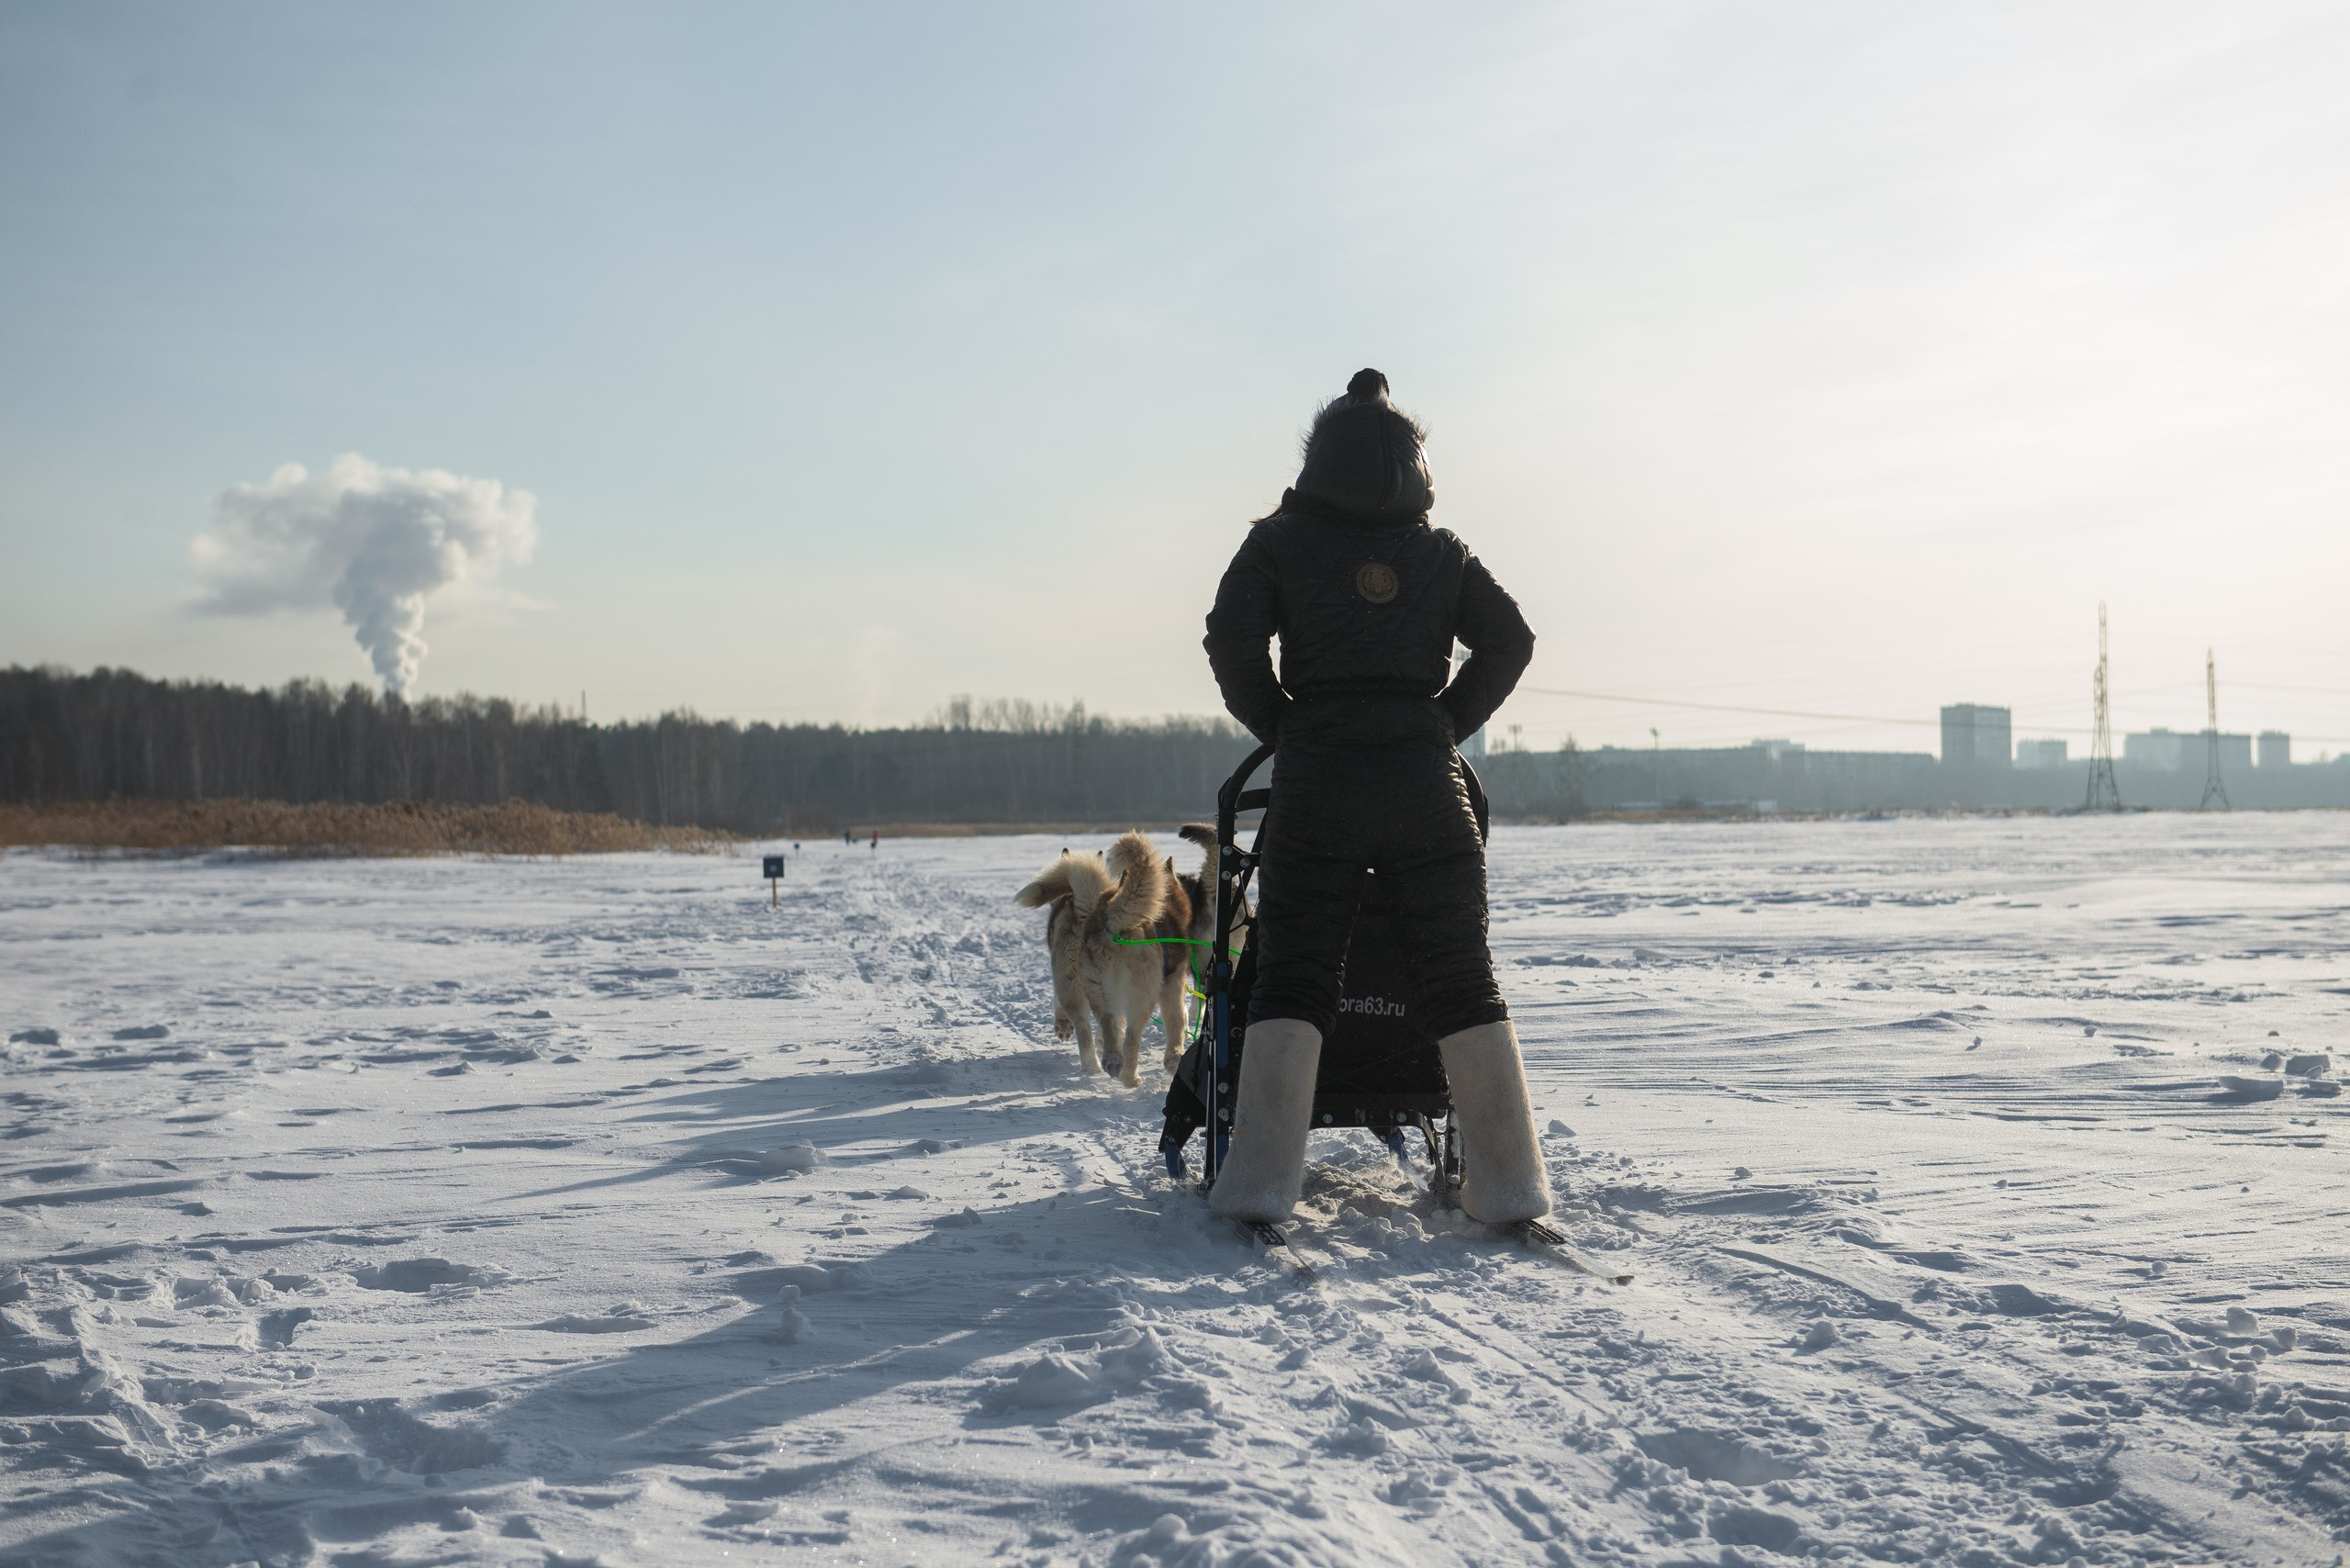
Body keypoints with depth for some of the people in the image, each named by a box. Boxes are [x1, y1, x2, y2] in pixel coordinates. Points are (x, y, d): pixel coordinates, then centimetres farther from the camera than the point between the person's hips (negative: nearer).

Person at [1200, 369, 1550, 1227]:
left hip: (1315, 778, -1)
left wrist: (1278, 725, 7)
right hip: (1426, 780, 1)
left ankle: (1262, 1179, -7)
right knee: (1461, 980, 6)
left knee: (1293, 977, 2)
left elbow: (1232, 640, -6)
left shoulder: (1279, 542, 4)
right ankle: (1507, 1181, 5)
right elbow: (1509, 640, 4)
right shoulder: (1442, 551, 10)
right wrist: (1449, 724, 11)